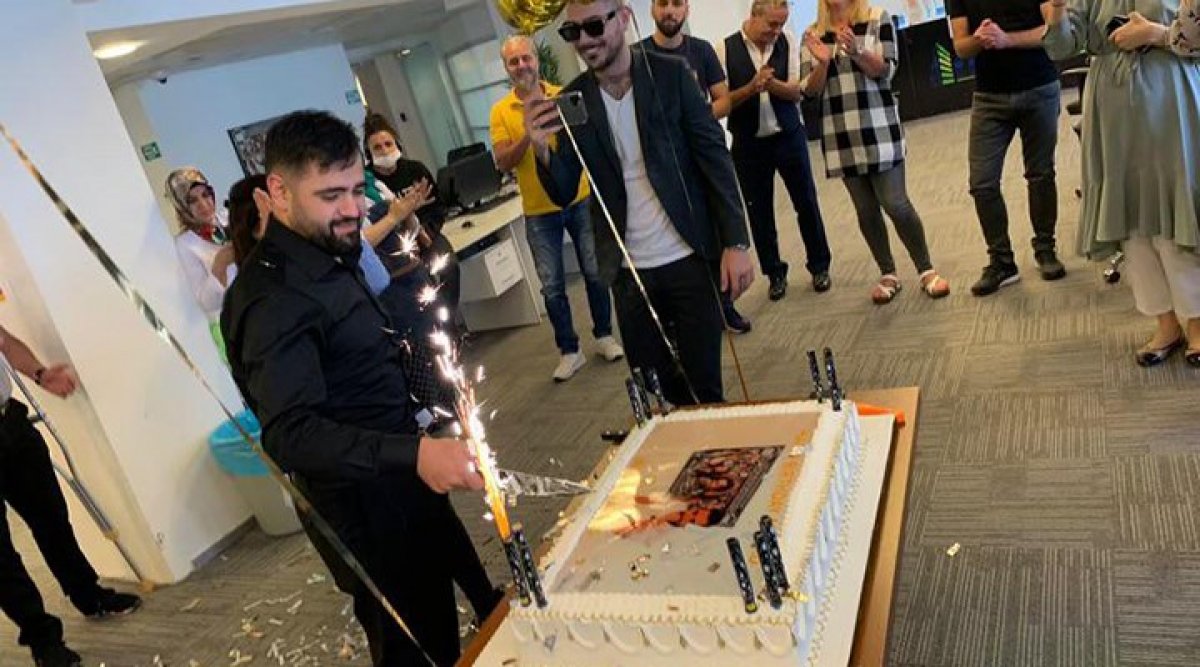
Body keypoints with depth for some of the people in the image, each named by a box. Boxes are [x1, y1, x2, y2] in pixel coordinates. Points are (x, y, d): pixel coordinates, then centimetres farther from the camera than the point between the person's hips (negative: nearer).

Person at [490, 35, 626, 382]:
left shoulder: (563, 95, 1)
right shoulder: (501, 111, -2)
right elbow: (503, 162, -10)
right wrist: (530, 134, -23)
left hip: (579, 199, 1)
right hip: (539, 211, 0)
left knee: (595, 272, 10)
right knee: (552, 286, 5)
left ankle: (604, 336, 29)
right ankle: (569, 351, 19)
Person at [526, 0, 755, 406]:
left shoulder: (670, 74, -3)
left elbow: (714, 156, -3)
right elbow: (563, 194, 1)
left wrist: (735, 242, -10)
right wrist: (542, 149, -20)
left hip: (688, 259, -2)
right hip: (629, 271, 2)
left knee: (705, 386, 5)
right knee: (658, 394, 10)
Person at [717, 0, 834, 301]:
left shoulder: (788, 42, -5)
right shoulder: (726, 49, -10)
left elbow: (796, 91, -8)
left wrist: (772, 84, -27)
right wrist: (752, 88, -25)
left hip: (789, 137, 1)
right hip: (749, 144, -1)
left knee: (807, 202, 8)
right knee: (759, 211, 9)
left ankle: (820, 266, 26)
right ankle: (775, 273, 25)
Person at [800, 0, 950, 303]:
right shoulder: (812, 35, 7)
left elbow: (885, 70, -8)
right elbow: (809, 90, 3)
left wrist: (857, 51, -26)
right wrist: (823, 63, -16)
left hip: (878, 128, -3)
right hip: (839, 135, 3)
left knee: (895, 203, -6)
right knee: (865, 209, 8)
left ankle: (927, 271, 10)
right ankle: (888, 274, 20)